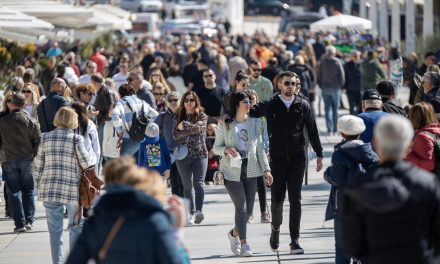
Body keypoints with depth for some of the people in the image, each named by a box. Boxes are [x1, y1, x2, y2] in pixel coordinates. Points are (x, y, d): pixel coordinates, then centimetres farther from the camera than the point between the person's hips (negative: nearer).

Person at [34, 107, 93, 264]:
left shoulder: (46, 138, 4)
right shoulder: (76, 139, -6)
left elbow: (37, 166, 7)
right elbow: (87, 164, -8)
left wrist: (40, 186, 18)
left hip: (49, 190, 2)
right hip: (72, 189, -2)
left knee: (55, 230, 7)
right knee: (75, 227, 14)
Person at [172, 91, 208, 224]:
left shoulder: (202, 116, 3)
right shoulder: (178, 117, 8)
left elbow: (198, 127, -18)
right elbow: (175, 135, -5)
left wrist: (184, 126, -11)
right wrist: (191, 129, -16)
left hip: (200, 154, -3)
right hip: (183, 155, 3)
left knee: (198, 183, -17)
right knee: (187, 186, 8)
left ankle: (199, 211, -28)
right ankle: (192, 213, 16)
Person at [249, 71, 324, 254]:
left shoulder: (302, 105, 3)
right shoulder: (270, 106, 0)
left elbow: (312, 131, 8)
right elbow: (250, 111, 5)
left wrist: (319, 154, 8)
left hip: (297, 158, 0)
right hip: (277, 158, 0)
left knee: (295, 199, -2)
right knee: (277, 198, 4)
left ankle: (294, 241, 0)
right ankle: (275, 229, 33)